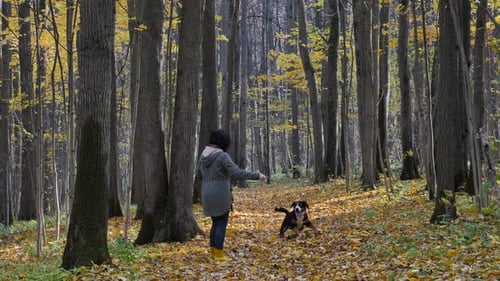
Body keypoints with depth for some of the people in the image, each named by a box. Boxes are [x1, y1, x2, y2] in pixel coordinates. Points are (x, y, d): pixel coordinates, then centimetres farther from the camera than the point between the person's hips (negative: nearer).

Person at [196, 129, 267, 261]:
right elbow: (237, 172, -24)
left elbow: (198, 172, 20)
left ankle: (213, 252, 17)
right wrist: (257, 175, -19)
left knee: (215, 223, 17)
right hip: (220, 196, -7)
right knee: (222, 223, 3)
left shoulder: (204, 154, 5)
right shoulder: (223, 156, -16)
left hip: (208, 195, 7)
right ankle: (219, 254, 3)